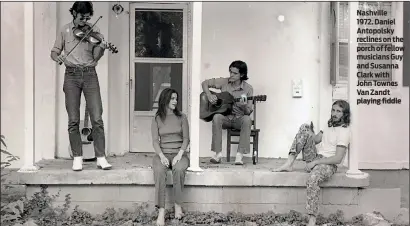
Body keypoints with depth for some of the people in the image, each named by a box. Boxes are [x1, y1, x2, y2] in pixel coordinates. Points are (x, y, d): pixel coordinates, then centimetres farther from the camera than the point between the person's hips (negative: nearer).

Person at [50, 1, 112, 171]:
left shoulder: (94, 31, 8)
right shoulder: (64, 30, 10)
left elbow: (95, 57, 1)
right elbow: (54, 52, 11)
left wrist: (102, 48, -19)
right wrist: (57, 57, -12)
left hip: (89, 74, 0)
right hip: (71, 75, 0)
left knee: (97, 118, -7)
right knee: (73, 120, 0)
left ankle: (101, 157, -1)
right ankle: (77, 157, 9)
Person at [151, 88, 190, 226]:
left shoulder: (181, 117, 9)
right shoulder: (157, 119, 9)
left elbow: (186, 138, 3)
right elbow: (155, 141, 2)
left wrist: (179, 154, -13)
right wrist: (162, 156, -16)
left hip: (179, 153, 0)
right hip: (162, 153, 0)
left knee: (178, 169, -35)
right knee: (159, 171, -34)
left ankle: (178, 205, -22)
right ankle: (161, 211, -36)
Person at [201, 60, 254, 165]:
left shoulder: (248, 89, -4)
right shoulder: (224, 82, 1)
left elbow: (248, 112, -5)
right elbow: (205, 83, 8)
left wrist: (245, 106, -28)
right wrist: (209, 95, -9)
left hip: (239, 119, -1)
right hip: (225, 117, 1)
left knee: (247, 119, -35)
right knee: (217, 117, -33)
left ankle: (240, 154, -33)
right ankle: (218, 153, -29)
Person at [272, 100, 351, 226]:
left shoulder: (344, 131, -13)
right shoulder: (330, 124, 13)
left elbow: (338, 159, -20)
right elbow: (316, 139, 13)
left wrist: (315, 162, -20)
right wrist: (309, 131, -8)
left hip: (328, 164, -8)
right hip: (315, 157, 8)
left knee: (312, 179, -41)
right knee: (304, 127, -6)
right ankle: (289, 164, -15)